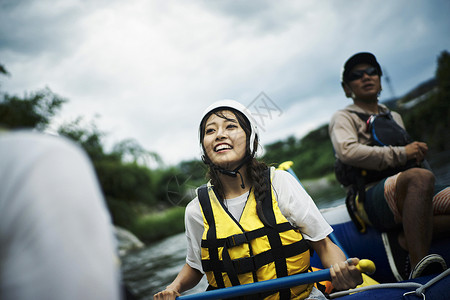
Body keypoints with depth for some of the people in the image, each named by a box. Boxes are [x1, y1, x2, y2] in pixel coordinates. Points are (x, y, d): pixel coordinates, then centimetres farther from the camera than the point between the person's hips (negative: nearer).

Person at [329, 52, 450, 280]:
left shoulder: (395, 117, 34)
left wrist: (418, 152, 12)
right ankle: (418, 267, -43)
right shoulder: (343, 118, 12)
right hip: (371, 199, -6)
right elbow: (348, 151, -10)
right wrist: (401, 154, -10)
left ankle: (408, 239, -21)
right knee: (421, 177, -38)